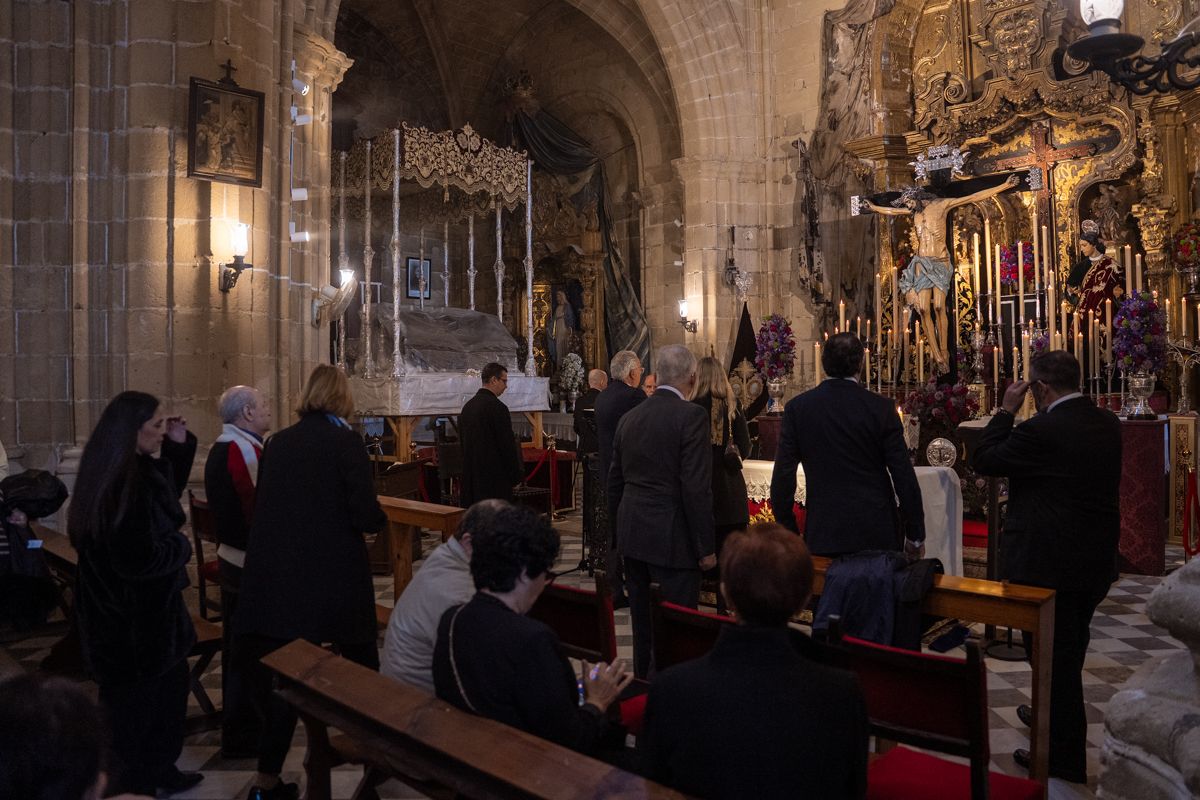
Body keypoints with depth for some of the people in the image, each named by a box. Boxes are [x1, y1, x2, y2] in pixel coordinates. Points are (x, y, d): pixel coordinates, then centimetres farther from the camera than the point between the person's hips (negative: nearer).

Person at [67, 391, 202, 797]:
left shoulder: (135, 473, 0)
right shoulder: (124, 486, -30)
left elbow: (168, 494, 19)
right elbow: (139, 559, -31)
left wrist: (179, 446, 6)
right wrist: (182, 547, -11)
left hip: (143, 608, 10)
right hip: (130, 617, -10)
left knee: (171, 685, 22)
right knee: (135, 703, 9)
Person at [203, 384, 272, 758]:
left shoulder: (220, 449, 11)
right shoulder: (246, 450, -23)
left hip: (230, 557, 11)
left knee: (237, 643, 21)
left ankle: (235, 720, 36)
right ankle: (242, 736, 12)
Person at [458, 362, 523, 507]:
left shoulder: (467, 406, 9)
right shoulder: (497, 408, -15)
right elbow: (508, 445, -14)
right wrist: (516, 477, -5)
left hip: (471, 476, 8)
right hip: (495, 477, -8)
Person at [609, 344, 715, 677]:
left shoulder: (629, 417, 9)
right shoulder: (691, 415, -13)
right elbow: (696, 487, -17)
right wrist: (705, 547, -11)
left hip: (632, 537, 7)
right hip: (672, 540, -7)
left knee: (642, 625, 18)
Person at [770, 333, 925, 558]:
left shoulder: (797, 408, -3)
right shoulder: (881, 408, -5)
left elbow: (783, 477, -3)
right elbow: (904, 476, -4)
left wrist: (787, 532, 7)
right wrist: (916, 535, 6)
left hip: (824, 536, 0)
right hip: (878, 534, 0)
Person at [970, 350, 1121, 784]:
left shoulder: (1041, 430, -23)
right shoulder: (1107, 423, 1)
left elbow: (983, 459, -13)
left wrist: (1006, 410, -5)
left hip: (1050, 565, -8)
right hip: (1097, 562, 8)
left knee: (1053, 654, 6)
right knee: (1069, 653, 25)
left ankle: (1064, 758, 20)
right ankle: (1050, 718, 46)